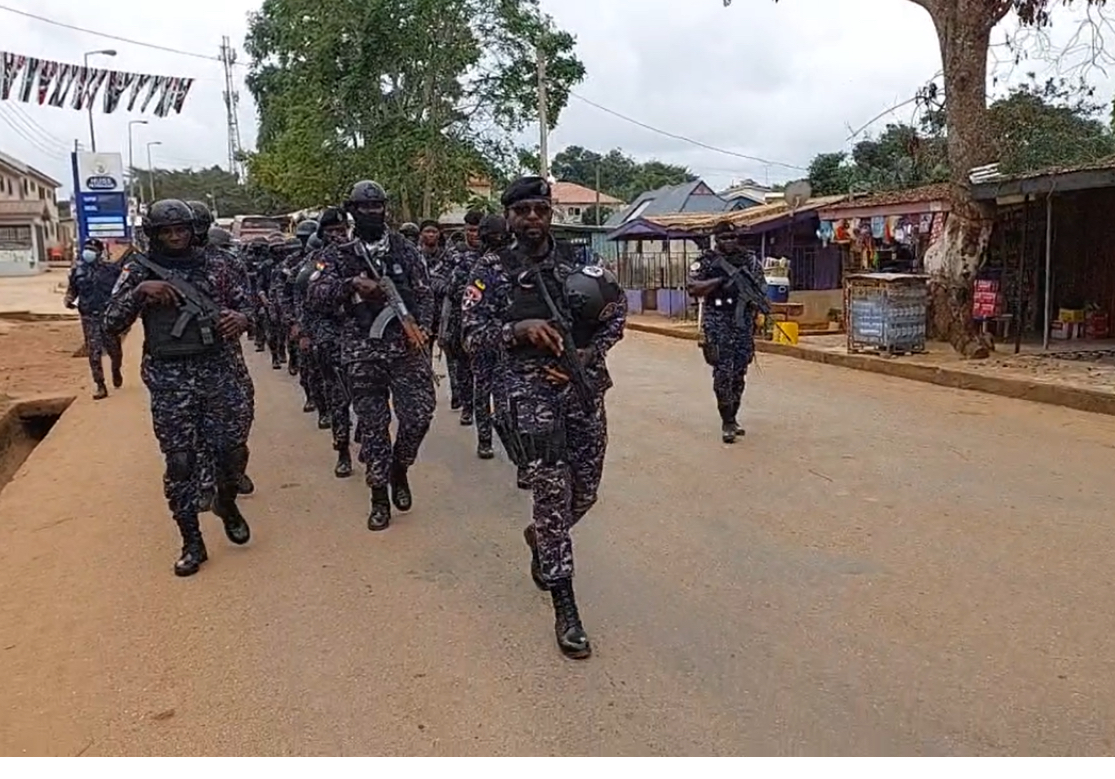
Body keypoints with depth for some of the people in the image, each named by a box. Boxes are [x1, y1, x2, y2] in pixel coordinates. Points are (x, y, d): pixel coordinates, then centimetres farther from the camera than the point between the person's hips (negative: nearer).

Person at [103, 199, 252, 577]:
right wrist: (139, 291, -18)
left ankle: (227, 503, 36)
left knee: (233, 450, 4)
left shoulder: (214, 268, 7)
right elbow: (111, 322, -4)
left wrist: (241, 318, -8)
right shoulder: (139, 271, 2)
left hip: (219, 373, 2)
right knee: (179, 462, 3)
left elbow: (244, 304, 15)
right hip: (169, 380, -1)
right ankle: (192, 542, 15)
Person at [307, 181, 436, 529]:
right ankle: (379, 496, 17)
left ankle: (399, 470, 21)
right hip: (363, 352, 0)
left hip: (406, 346, 0)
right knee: (373, 425, 5)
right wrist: (352, 284, -21)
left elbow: (424, 294, 6)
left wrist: (421, 328, -11)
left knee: (419, 414, -7)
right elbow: (315, 294, -6)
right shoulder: (340, 255, 6)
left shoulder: (404, 249, 8)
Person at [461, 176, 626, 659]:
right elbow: (472, 336, -5)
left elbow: (617, 310, 10)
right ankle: (565, 612, 2)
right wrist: (519, 328, -22)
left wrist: (590, 354, -6)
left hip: (585, 389, 4)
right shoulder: (492, 275, 1)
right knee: (553, 494, -7)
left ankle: (539, 538, 45)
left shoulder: (579, 262, 7)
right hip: (532, 394, -3)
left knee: (584, 493, 11)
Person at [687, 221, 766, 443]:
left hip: (744, 322, 4)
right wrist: (720, 280, -15)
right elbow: (694, 288, -7)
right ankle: (727, 423, -5)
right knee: (723, 372, -9)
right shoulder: (707, 261, 1)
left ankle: (732, 418, 19)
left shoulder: (750, 259, 10)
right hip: (718, 323, -4)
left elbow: (762, 287, 15)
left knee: (739, 373, 7)